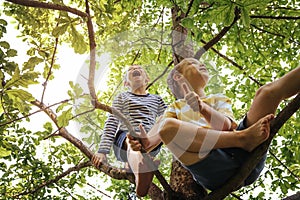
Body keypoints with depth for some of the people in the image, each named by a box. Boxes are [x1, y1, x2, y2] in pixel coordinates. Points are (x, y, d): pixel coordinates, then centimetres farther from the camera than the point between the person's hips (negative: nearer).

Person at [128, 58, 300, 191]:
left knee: (267, 91, -6)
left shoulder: (220, 99, 29)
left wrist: (203, 108, -16)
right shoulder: (176, 107, 28)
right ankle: (242, 138, -28)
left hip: (246, 160, 2)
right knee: (168, 125, -27)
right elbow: (158, 132, 7)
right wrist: (146, 142, -18)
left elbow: (225, 125, 5)